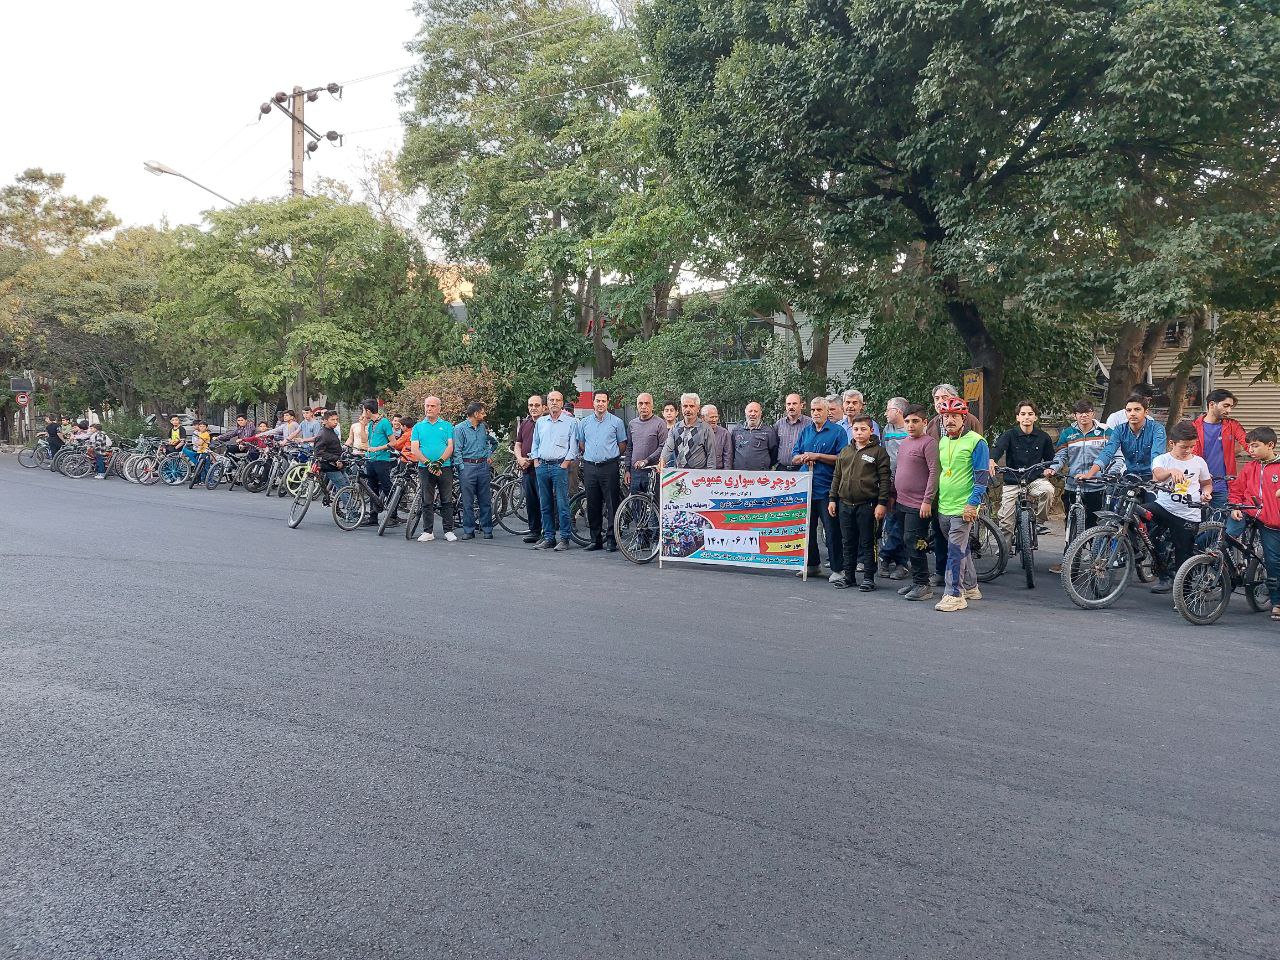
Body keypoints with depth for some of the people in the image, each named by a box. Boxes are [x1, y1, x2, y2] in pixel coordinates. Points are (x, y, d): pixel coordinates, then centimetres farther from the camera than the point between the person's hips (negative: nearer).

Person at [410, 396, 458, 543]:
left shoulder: (447, 426, 7)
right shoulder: (418, 427, 9)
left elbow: (450, 447, -2)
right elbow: (414, 449, 0)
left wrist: (439, 462, -16)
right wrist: (428, 463, -13)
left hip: (445, 468, -1)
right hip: (425, 469, 1)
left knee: (447, 501, 2)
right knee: (426, 502, 4)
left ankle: (448, 531, 8)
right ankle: (428, 532, 10)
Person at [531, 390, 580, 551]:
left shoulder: (571, 422, 1)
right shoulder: (540, 422, 15)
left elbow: (573, 446, -3)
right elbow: (535, 443, 20)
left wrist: (566, 463, -11)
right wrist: (536, 461, 8)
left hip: (560, 466, -5)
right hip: (542, 466, 5)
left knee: (562, 505, -7)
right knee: (545, 505, 7)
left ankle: (564, 539, -2)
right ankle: (548, 538, 13)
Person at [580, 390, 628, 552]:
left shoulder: (616, 422, 3)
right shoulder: (584, 422, 11)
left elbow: (622, 444, 8)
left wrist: (611, 456, 5)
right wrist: (589, 456, 14)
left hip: (609, 467, -3)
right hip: (590, 467, 3)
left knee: (611, 505, -4)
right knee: (592, 505, 6)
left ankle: (611, 540, 1)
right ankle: (595, 539, 14)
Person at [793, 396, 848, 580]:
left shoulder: (838, 431, -2)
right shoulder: (806, 432, 14)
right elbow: (794, 458, 15)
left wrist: (817, 456, -13)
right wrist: (804, 458, -8)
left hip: (827, 489, -5)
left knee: (832, 530, -3)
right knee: (807, 528, 12)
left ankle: (837, 569, 4)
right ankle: (812, 564, 24)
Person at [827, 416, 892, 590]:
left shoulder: (878, 451, -2)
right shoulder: (845, 451, 13)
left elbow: (885, 479, -6)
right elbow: (836, 476, 17)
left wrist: (882, 503, -12)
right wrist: (832, 499, 12)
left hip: (867, 505, -5)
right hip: (845, 504, 5)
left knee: (867, 543, 3)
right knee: (848, 542, 12)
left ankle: (868, 577, 11)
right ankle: (848, 574, 22)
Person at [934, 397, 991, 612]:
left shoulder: (975, 442, -9)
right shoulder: (942, 442, 13)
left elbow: (981, 476, -11)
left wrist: (973, 504, -17)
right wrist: (937, 501, 20)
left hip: (963, 507, -7)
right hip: (944, 506, 7)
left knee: (956, 551, -9)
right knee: (961, 548, 17)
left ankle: (954, 595, -4)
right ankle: (970, 587, 29)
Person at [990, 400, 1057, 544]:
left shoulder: (1043, 437, 3)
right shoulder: (1010, 435, -5)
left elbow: (1050, 458, 14)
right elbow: (998, 447, -24)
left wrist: (1048, 468, -10)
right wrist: (992, 461, -47)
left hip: (1035, 479, 1)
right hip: (1012, 482, -1)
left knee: (1048, 490, -32)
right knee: (1006, 521, -1)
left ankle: (1040, 521, -9)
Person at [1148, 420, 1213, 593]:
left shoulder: (1199, 462, 7)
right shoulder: (1162, 459, -1)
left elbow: (1207, 483, 22)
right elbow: (1157, 475, -24)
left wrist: (1206, 493, -1)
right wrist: (1171, 471, -46)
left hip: (1188, 516, 1)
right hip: (1164, 507, -1)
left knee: (1183, 557, 1)